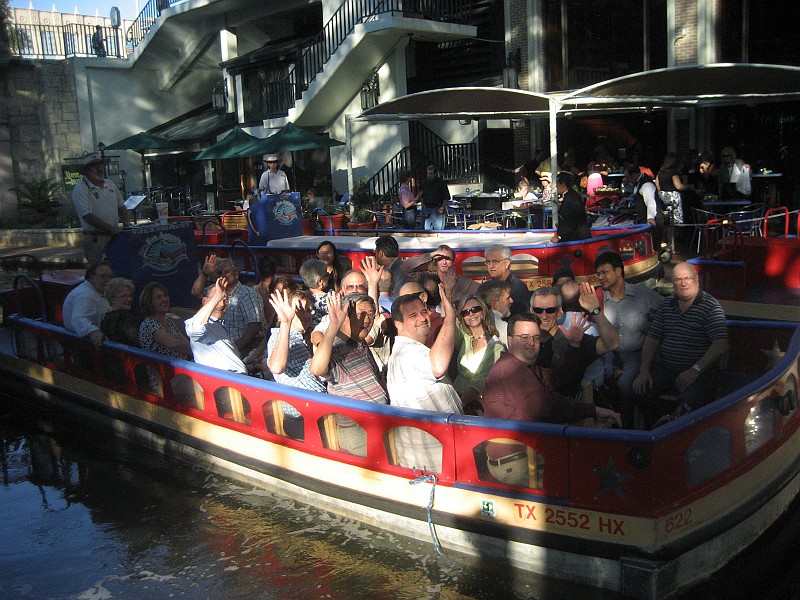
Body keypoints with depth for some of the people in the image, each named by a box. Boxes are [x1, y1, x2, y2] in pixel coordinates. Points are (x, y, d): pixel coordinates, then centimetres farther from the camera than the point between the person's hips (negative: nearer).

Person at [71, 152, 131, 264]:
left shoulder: (110, 184, 15)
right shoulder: (80, 190, -9)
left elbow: (121, 206, 23)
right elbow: (88, 216, -18)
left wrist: (126, 222, 3)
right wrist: (112, 229, -22)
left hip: (115, 238, 6)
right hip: (95, 240, -6)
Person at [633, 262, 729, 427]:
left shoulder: (710, 306, -5)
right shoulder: (666, 305, 13)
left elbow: (721, 345, -15)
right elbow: (652, 339, 12)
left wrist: (695, 370, -23)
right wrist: (644, 370, -3)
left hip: (702, 371, -5)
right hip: (666, 369, 5)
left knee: (689, 402, -34)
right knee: (640, 390, -21)